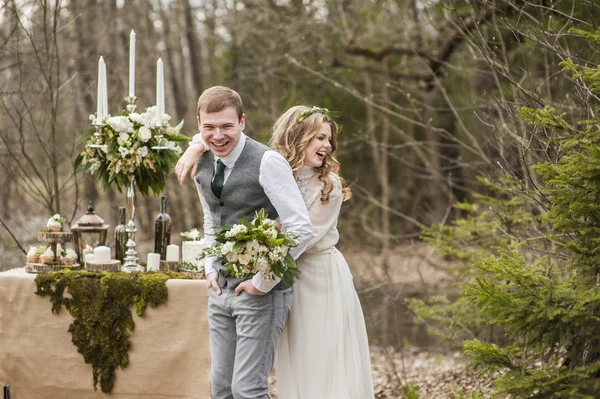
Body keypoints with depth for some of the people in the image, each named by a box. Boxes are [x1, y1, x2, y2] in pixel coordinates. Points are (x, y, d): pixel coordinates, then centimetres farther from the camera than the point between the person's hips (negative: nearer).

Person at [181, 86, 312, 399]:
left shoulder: (267, 162, -17)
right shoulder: (202, 165, 7)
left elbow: (301, 228, -19)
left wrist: (263, 282, -16)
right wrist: (211, 268, 9)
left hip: (261, 292, -7)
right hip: (221, 290, 7)